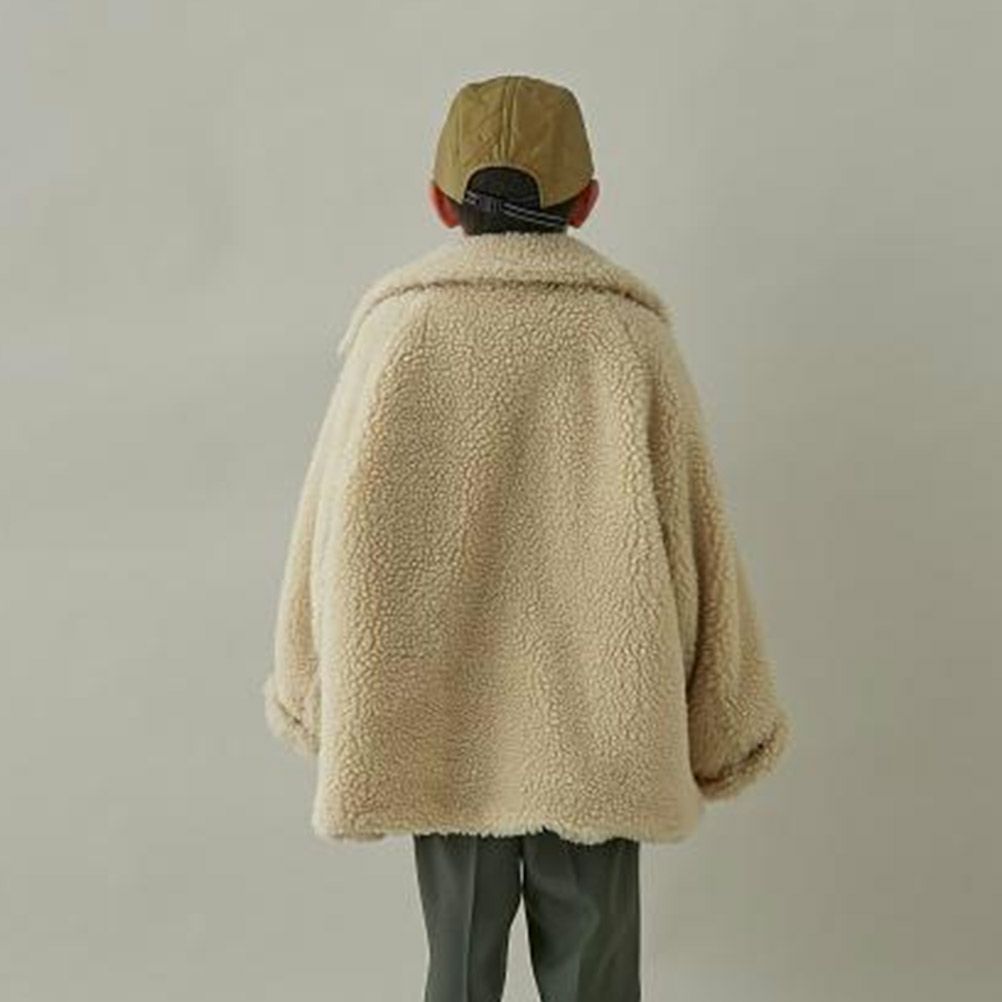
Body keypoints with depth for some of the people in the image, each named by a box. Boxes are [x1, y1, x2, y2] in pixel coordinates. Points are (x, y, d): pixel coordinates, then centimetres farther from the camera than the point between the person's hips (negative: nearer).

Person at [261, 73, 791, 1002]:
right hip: (592, 725, -1)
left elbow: (332, 529, -3)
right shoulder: (629, 334, -8)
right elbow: (693, 535, -6)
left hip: (434, 720, 1)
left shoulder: (395, 328, -7)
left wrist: (310, 695, 13)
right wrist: (724, 725, 7)